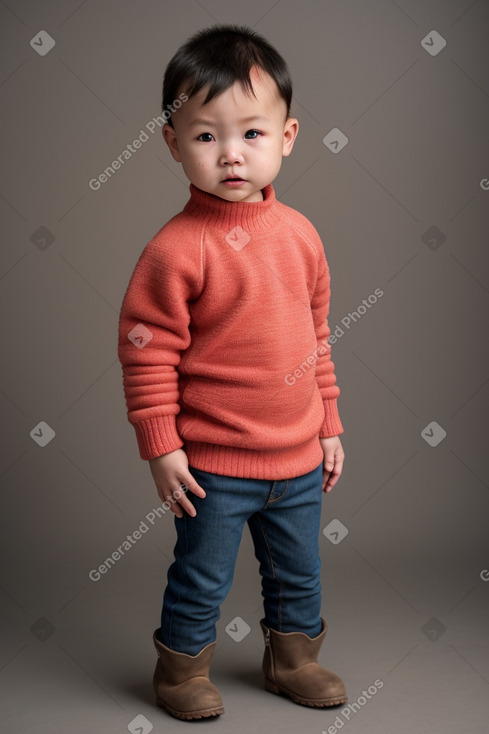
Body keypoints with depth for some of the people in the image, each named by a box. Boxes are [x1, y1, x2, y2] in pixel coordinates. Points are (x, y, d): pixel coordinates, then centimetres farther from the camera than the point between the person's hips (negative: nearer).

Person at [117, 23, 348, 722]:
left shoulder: (300, 233, 1)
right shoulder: (177, 247, -18)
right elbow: (145, 350, -15)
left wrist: (329, 425, 12)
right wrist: (160, 446, -13)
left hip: (299, 456, 5)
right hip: (214, 464, -5)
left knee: (299, 573, 22)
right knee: (201, 578, 13)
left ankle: (293, 658, 45)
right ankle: (182, 668, 37)